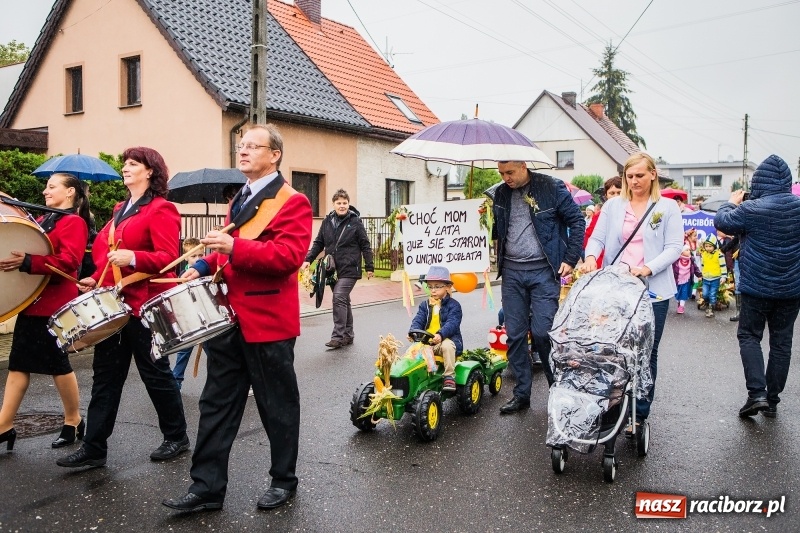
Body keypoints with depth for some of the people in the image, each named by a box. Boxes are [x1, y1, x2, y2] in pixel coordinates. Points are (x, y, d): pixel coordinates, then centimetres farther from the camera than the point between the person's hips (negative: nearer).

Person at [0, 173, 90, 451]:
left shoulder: (74, 222, -10)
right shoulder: (43, 221, 18)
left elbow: (69, 261, -23)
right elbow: (26, 251, 25)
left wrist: (27, 263, -30)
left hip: (54, 304, -9)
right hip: (32, 301, 9)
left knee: (57, 363, 0)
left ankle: (73, 422, 16)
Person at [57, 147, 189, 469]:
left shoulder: (161, 209, -8)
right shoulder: (120, 209, 18)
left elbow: (168, 258, -17)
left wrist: (134, 258, -31)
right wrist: (97, 280, 10)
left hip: (145, 306, -8)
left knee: (155, 374, 3)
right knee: (105, 376, 9)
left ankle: (176, 437, 20)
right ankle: (93, 448, 16)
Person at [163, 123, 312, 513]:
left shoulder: (292, 202, -10)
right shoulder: (239, 200, 17)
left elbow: (289, 255, -23)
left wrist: (235, 247, -28)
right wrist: (206, 265, 9)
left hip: (267, 320, -8)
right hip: (229, 317, 8)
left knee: (277, 407, 8)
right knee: (216, 404, 10)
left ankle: (284, 480, 27)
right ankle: (207, 487, 19)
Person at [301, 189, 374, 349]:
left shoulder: (355, 222, -5)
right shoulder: (327, 221, 6)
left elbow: (365, 245, -2)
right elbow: (318, 243, 13)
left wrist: (369, 267, -2)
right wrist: (308, 259, 2)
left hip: (349, 270, -5)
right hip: (333, 270, 5)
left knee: (339, 299, -15)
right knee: (344, 301, 13)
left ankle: (338, 336, -9)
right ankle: (348, 335, 22)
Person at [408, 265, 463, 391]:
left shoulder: (453, 305, -1)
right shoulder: (425, 305, 15)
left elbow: (452, 323, -16)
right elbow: (418, 320, 3)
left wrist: (440, 335, -35)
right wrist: (414, 332, -20)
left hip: (447, 339, -4)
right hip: (426, 342, 4)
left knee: (447, 345, -37)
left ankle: (449, 376, -28)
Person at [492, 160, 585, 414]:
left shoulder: (551, 188, -5)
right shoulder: (500, 193, 9)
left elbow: (577, 221, -1)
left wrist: (571, 259, -5)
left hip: (543, 270, -4)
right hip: (511, 271, 5)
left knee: (542, 332, -7)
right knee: (515, 334, 6)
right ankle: (521, 393, 18)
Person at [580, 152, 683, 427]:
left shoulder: (667, 207, 4)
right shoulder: (613, 206, 10)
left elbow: (674, 247, -3)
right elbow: (598, 238, 7)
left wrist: (648, 268, -19)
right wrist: (590, 256, -15)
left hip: (652, 291, -1)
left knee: (646, 353, 5)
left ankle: (640, 414, 15)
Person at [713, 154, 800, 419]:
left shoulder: (752, 209, -17)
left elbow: (721, 221, -4)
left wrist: (732, 202, 14)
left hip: (757, 286, -4)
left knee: (749, 336, 9)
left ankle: (757, 393, -4)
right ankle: (772, 400, 17)